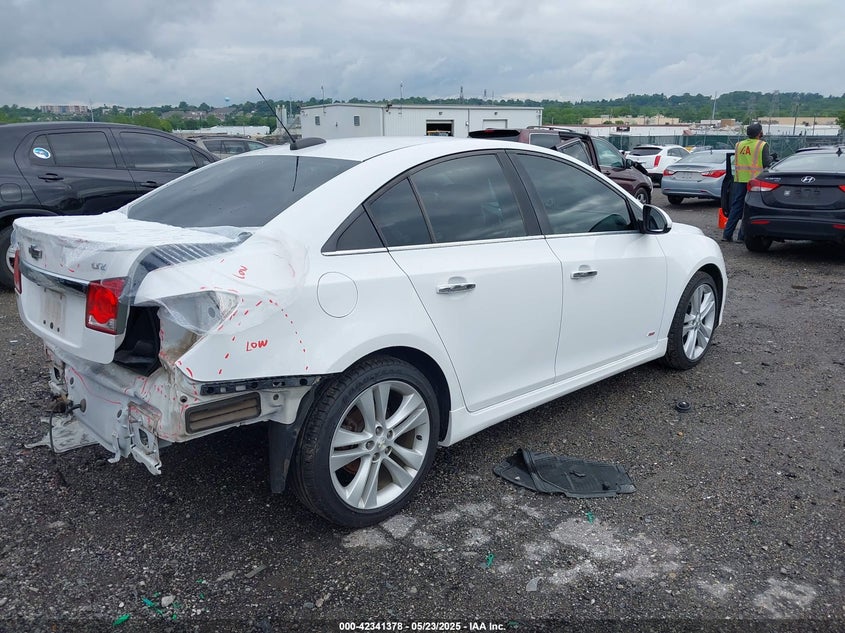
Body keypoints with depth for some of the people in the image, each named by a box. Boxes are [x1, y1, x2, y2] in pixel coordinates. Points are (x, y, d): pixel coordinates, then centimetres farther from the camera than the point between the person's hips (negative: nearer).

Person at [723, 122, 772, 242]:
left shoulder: (739, 144, 9)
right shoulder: (762, 145, -6)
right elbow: (767, 163, -8)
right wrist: (771, 158, 13)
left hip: (739, 179, 4)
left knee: (736, 207, 9)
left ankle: (727, 234, 5)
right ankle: (742, 236, 1)